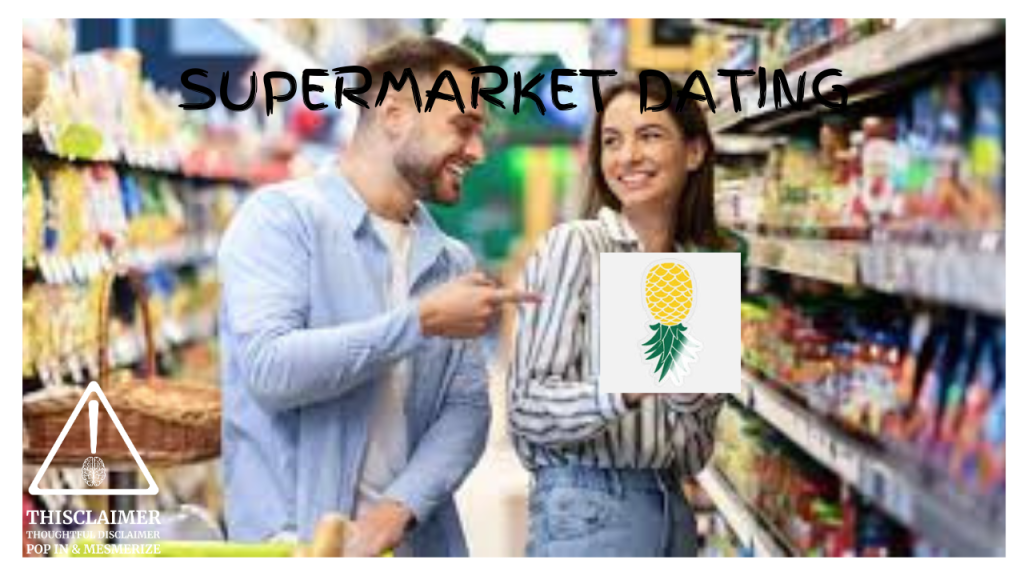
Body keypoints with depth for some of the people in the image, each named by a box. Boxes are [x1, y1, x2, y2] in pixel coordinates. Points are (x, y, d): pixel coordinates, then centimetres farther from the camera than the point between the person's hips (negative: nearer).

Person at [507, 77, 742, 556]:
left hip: (671, 508, 5)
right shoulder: (570, 246, -8)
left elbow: (694, 451, 11)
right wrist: (624, 388, -29)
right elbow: (527, 409, -15)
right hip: (586, 509, -5)